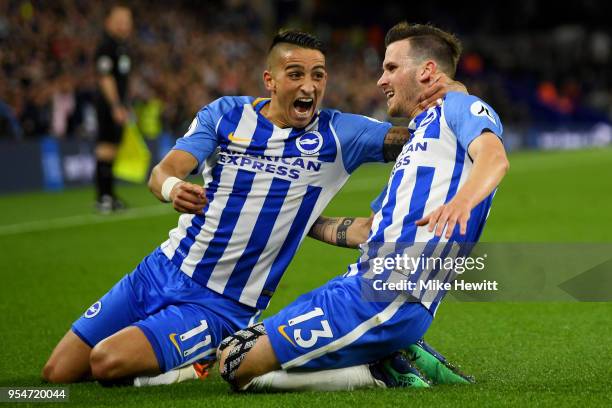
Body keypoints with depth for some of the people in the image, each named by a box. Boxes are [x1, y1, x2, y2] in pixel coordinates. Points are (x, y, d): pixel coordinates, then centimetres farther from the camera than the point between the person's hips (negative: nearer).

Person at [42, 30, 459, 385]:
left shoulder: (338, 134, -5)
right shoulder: (225, 114, -1)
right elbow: (164, 170, -13)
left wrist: (438, 99, -34)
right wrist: (173, 187, -38)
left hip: (221, 304, -3)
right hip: (162, 271, 4)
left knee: (108, 363, -23)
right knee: (58, 374, 3)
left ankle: (204, 362, 5)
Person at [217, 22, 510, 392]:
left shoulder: (459, 107, 0)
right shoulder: (416, 141, 29)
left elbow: (495, 156, -24)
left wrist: (462, 200, -45)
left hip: (390, 297, -11)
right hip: (361, 282, 11)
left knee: (239, 365, -13)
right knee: (232, 352, 8)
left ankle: (388, 371, -5)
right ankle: (390, 362, 5)